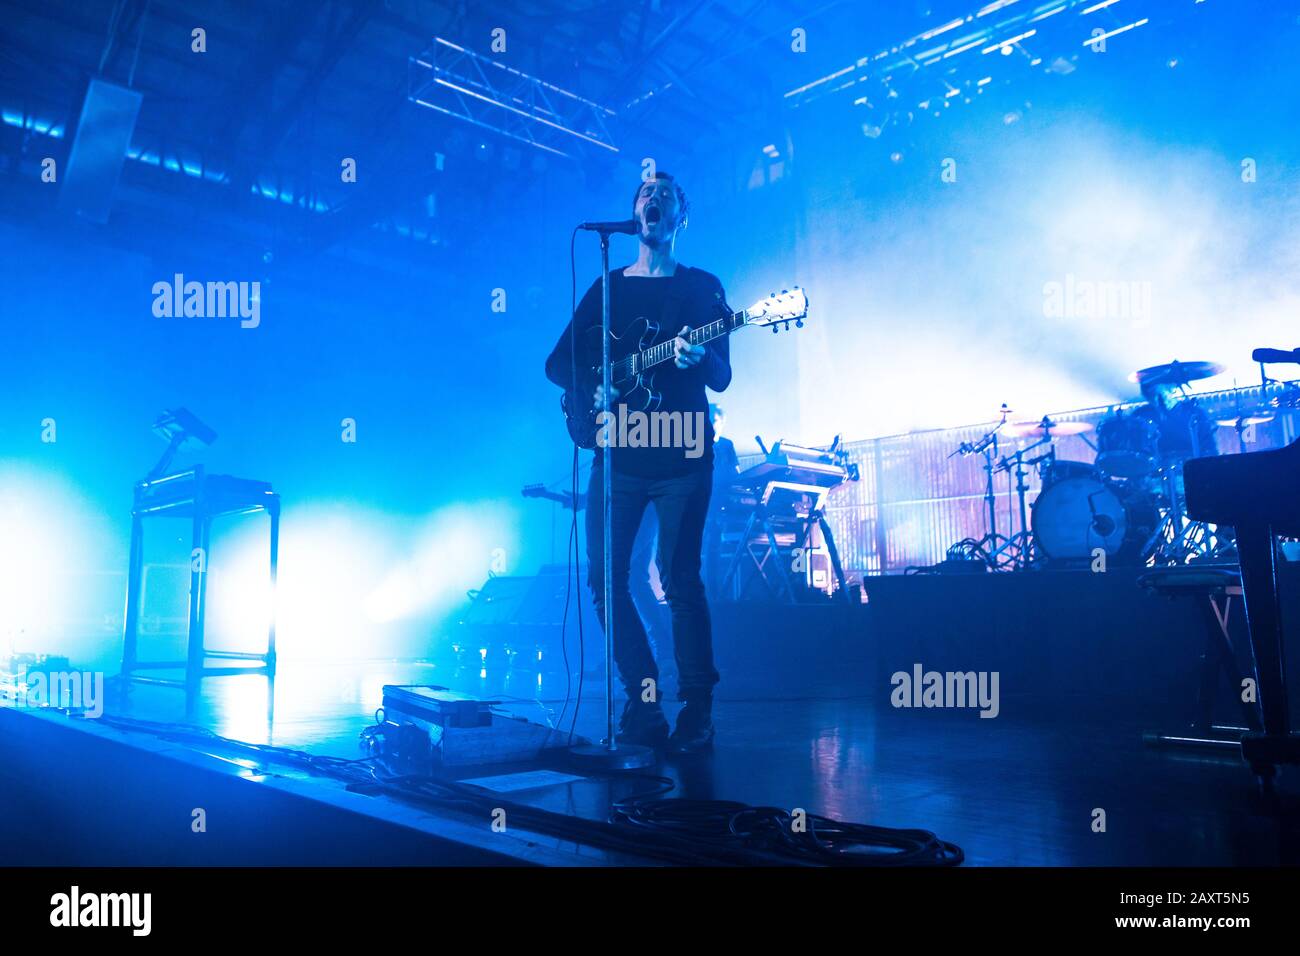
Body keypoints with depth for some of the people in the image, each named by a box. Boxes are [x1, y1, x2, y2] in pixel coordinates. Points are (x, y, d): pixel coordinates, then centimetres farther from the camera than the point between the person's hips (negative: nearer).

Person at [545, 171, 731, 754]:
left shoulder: (702, 286, 9)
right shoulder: (607, 287, 16)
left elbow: (722, 378, 1)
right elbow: (558, 362, 12)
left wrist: (698, 358, -22)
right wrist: (592, 387, -9)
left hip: (682, 456, -3)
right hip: (619, 455, 3)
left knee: (679, 580, -8)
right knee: (605, 578, -1)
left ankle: (696, 712, 3)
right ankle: (644, 705, 12)